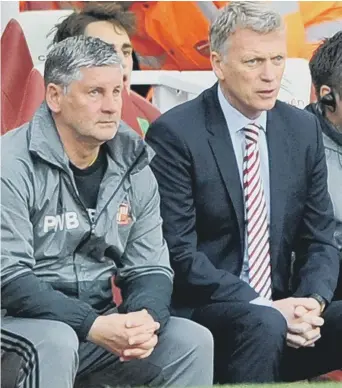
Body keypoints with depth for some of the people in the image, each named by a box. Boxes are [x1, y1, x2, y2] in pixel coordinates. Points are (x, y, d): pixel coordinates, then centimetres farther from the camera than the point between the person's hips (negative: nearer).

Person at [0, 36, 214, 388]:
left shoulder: (132, 167, 5)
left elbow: (150, 268, 6)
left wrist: (145, 317, -18)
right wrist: (92, 326, -29)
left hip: (102, 322, 6)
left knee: (194, 342, -13)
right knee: (55, 343, -36)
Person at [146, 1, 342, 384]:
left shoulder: (303, 129, 9)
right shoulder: (175, 134, -8)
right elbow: (178, 252, -13)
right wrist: (265, 308, -20)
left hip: (280, 310, 5)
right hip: (199, 313, -5)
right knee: (264, 325, -35)